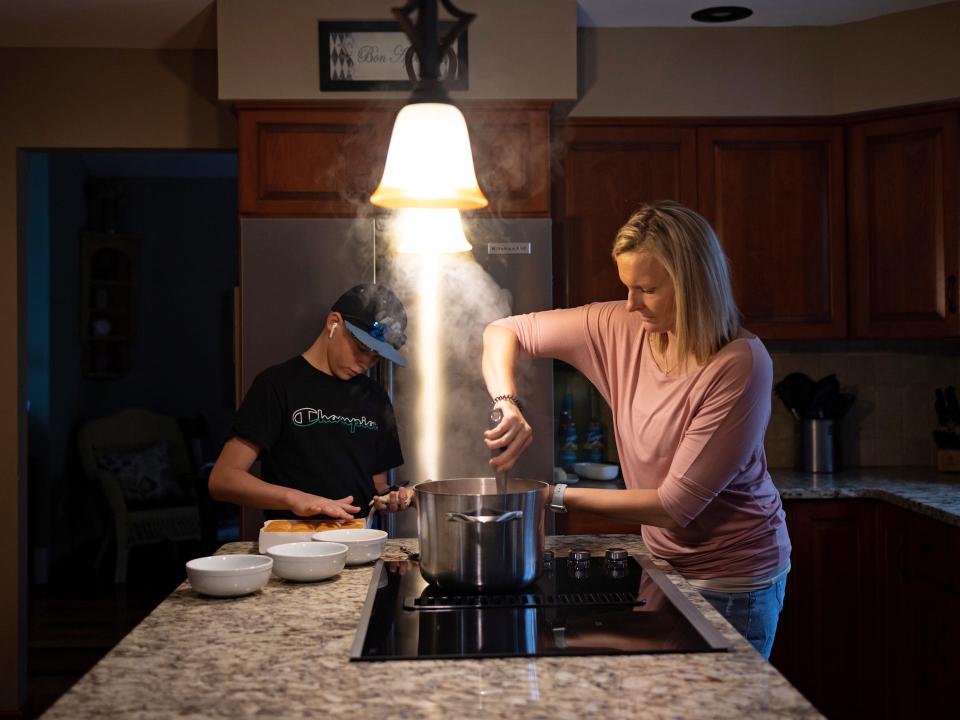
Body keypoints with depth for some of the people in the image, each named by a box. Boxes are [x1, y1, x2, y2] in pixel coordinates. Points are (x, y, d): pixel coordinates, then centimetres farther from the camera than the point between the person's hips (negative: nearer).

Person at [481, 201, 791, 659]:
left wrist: (557, 497, -21)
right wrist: (506, 404, -21)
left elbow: (676, 505, -24)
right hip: (665, 561, 5)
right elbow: (502, 333, -1)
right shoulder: (620, 328, -9)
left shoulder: (741, 365, -25)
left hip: (733, 578, -5)